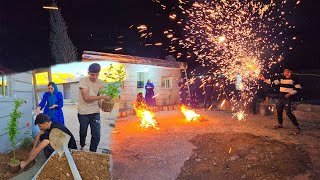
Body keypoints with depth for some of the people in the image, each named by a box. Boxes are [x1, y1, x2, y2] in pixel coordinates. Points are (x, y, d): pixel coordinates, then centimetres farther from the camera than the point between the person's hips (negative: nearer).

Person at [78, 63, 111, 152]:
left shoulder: (100, 82, 2)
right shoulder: (83, 81, -13)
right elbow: (86, 98, -21)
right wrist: (103, 97, -23)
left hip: (95, 112, 3)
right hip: (83, 112, -3)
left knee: (96, 135, 0)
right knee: (83, 132, 16)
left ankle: (92, 152, 20)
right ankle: (82, 146, 45)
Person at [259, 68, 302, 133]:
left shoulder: (293, 80, -4)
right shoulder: (281, 79, 10)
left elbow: (298, 88, -5)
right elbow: (272, 83, 6)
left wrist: (290, 93, -14)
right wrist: (264, 79, -4)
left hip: (287, 98, -6)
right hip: (280, 98, 6)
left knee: (289, 112, -12)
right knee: (279, 111, 13)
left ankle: (297, 126, -1)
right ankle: (280, 124, 31)